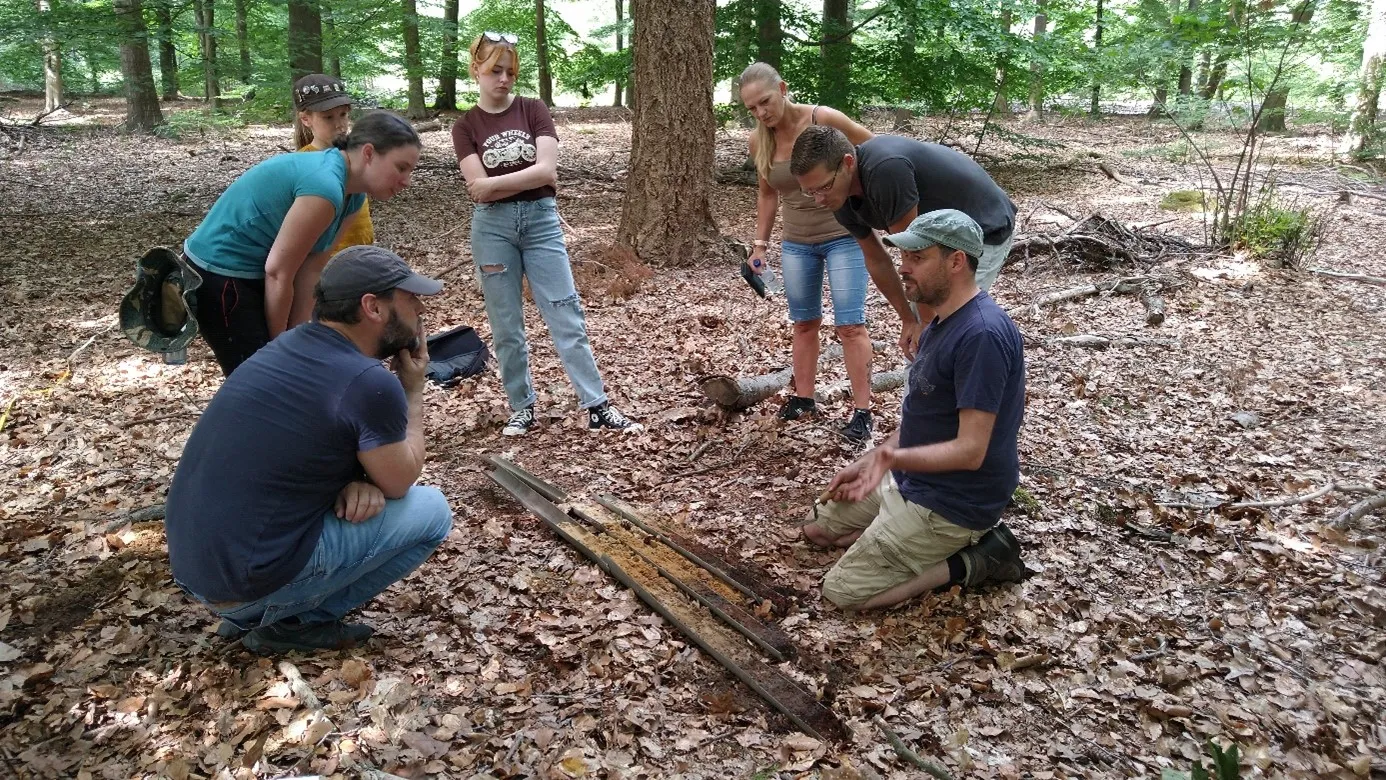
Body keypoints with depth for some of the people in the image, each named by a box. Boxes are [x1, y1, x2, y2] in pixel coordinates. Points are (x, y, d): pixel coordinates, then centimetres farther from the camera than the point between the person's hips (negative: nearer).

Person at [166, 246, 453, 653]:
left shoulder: (289, 346, 6)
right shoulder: (370, 383, -19)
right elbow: (400, 483, -3)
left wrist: (356, 479, -3)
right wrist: (413, 387, 6)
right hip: (242, 582, -8)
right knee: (432, 510, 1)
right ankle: (291, 620, 4)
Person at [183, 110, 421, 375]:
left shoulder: (352, 196, 0)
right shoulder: (325, 187, -29)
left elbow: (311, 270, 1)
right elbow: (278, 272, -24)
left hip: (254, 274, 9)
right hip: (218, 276, -9)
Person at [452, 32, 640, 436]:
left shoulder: (534, 110, 3)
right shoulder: (465, 126, 3)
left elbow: (547, 169, -10)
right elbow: (479, 188, -8)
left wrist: (494, 183, -8)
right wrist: (532, 177, -9)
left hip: (541, 220, 0)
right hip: (493, 226, 0)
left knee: (567, 316, -2)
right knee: (506, 325, 6)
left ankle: (597, 407, 1)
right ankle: (522, 408, 19)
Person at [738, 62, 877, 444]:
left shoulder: (824, 119, -18)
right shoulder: (759, 141, -4)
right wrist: (760, 244, 11)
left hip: (844, 235, -5)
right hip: (796, 243, 5)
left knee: (850, 324, -6)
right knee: (804, 322, 15)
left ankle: (862, 412, 0)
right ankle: (803, 398, 28)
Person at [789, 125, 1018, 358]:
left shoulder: (885, 169, -36)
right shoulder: (843, 201, -9)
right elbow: (876, 260, 4)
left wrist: (927, 323, -19)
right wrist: (908, 319, 3)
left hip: (985, 232, -9)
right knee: (916, 343, 12)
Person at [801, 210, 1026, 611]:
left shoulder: (981, 335, -27)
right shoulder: (943, 320, 5)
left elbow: (970, 450, -29)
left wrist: (896, 457, -44)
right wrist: (869, 462, 9)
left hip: (955, 500, -10)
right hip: (915, 478, 10)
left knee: (842, 591, -9)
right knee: (819, 528, 20)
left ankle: (974, 559, 0)